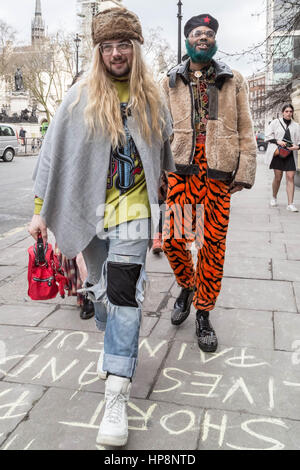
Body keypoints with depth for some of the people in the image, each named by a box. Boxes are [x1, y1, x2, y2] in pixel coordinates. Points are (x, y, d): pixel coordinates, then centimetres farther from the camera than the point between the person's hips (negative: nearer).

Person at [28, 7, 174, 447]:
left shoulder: (151, 97, 5)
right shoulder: (82, 95, -1)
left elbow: (165, 150, 16)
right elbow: (54, 151, -1)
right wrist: (41, 211, -3)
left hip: (133, 203, -1)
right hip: (91, 205, 1)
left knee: (124, 290, -14)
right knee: (99, 287, 12)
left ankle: (116, 396, -11)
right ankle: (112, 341, 44)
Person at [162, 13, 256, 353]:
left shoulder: (233, 82, 13)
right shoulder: (171, 82, 13)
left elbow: (245, 130, 7)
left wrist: (244, 171, -2)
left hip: (219, 171, 0)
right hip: (182, 168, 1)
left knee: (213, 244, 0)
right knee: (173, 238, -5)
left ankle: (203, 314, 15)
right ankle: (187, 286, 27)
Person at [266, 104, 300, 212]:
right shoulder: (275, 122, 7)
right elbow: (268, 135, 4)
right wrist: (277, 141, -13)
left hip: (290, 154, 2)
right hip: (277, 153, -2)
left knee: (291, 177, -7)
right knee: (278, 177, 1)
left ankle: (290, 204, -6)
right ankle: (274, 197, 26)